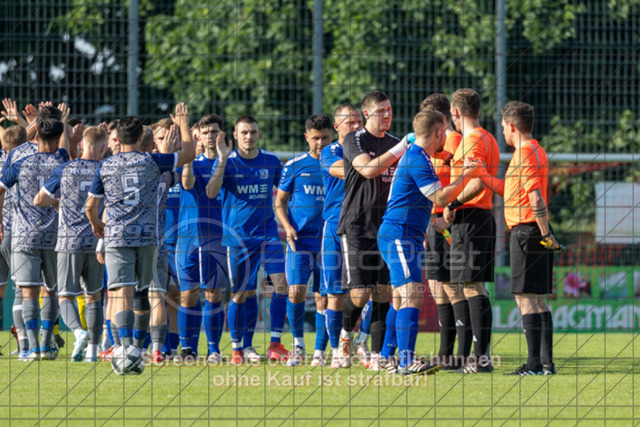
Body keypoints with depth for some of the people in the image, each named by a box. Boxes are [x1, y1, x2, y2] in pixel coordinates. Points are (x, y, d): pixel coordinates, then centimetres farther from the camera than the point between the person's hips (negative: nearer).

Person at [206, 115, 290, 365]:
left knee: (282, 282, -14)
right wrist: (222, 161, -25)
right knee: (241, 295, 1)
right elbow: (211, 193, -17)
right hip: (237, 236, -2)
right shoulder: (228, 162, -2)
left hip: (268, 232, 2)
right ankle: (237, 348, 15)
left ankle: (275, 344, -8)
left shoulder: (272, 162, 6)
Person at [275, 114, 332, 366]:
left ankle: (319, 352, 7)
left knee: (324, 298, -1)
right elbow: (280, 201, 11)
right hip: (300, 239, -1)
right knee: (296, 291, -13)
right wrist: (287, 227, -6)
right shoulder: (295, 166, 6)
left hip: (329, 240, 1)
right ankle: (298, 344, 6)